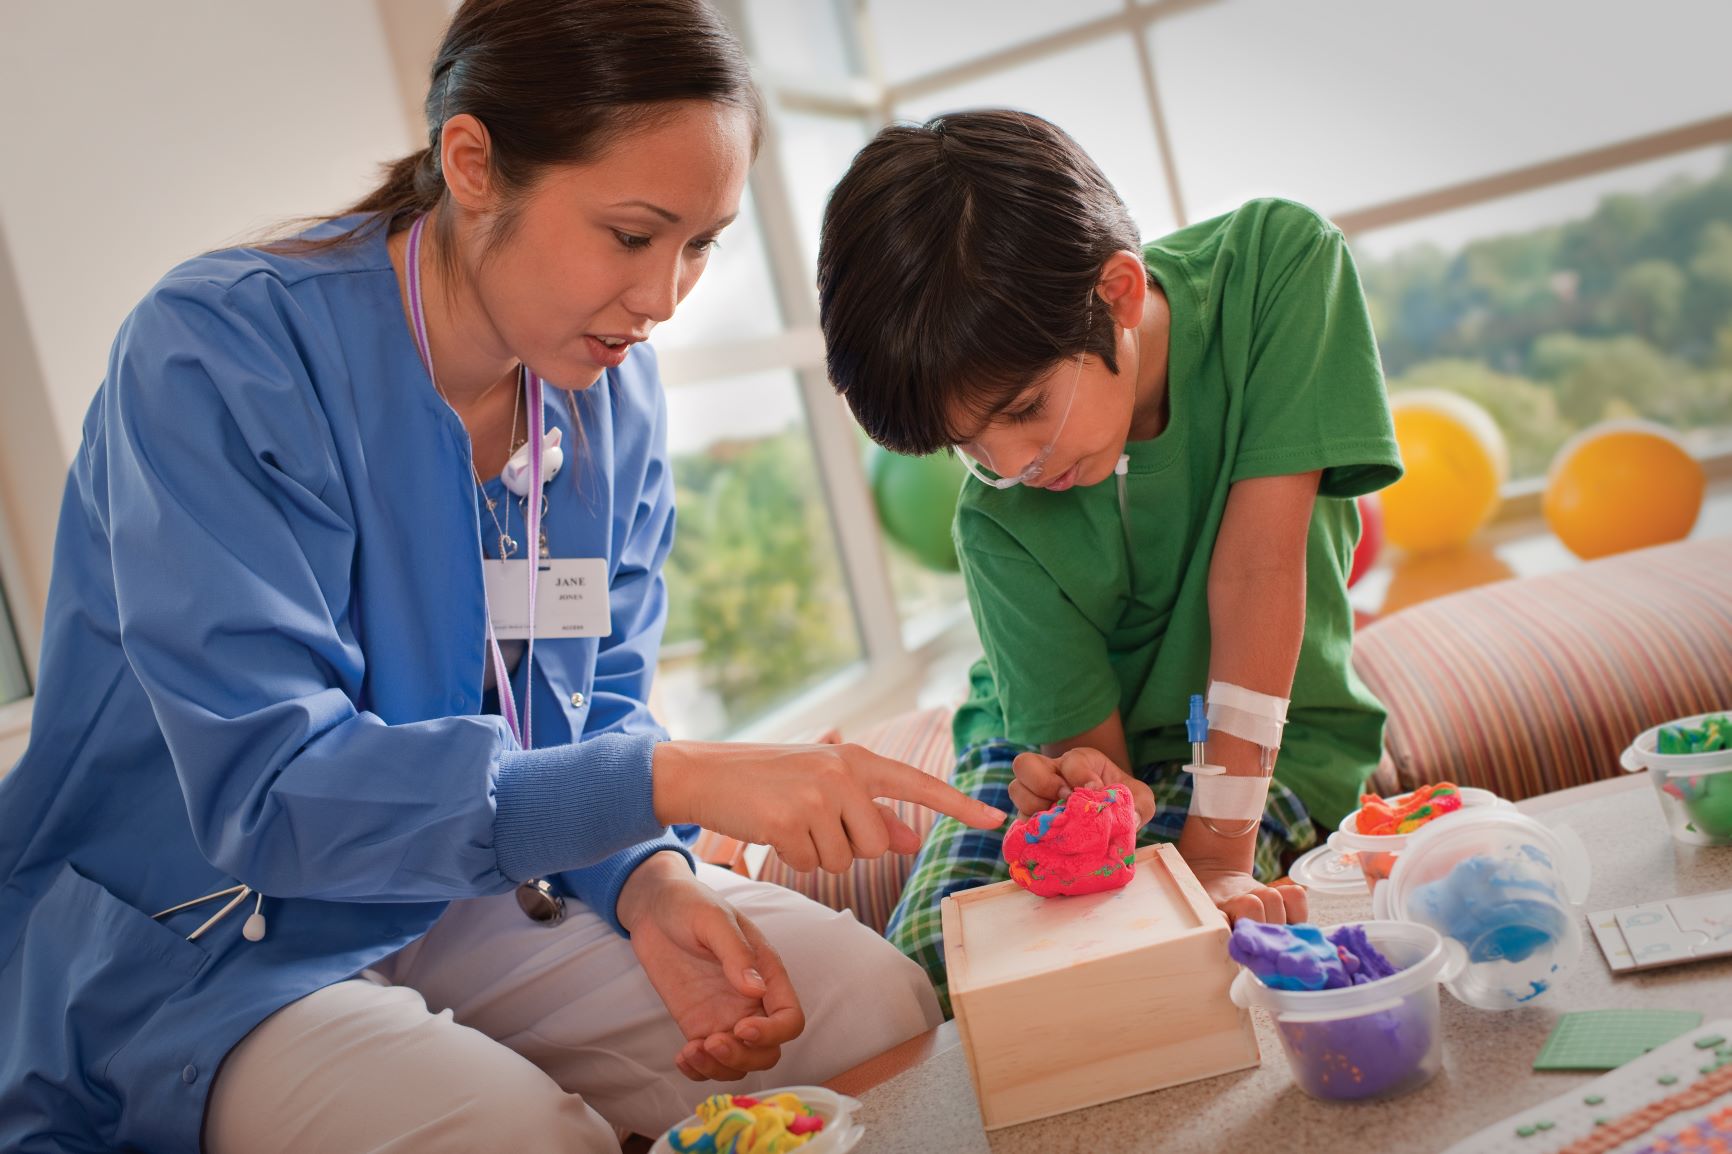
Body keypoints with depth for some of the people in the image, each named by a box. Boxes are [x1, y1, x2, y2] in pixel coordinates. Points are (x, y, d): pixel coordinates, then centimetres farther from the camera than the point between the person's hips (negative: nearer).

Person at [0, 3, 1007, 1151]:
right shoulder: (217, 355, -22)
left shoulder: (614, 390, -3)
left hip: (478, 896, 5)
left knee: (879, 1003, -10)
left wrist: (646, 878, -19)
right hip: (200, 955, -5)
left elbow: (599, 705, 3)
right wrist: (677, 778, -37)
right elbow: (266, 789, -30)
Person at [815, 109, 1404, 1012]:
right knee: (925, 964, -22)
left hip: (1267, 740, 0)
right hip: (1067, 741, 1)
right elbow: (1085, 741, -16)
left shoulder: (1278, 261, -22)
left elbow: (1258, 557, -26)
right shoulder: (999, 521, -21)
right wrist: (1095, 792, -42)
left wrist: (1217, 848, -29)